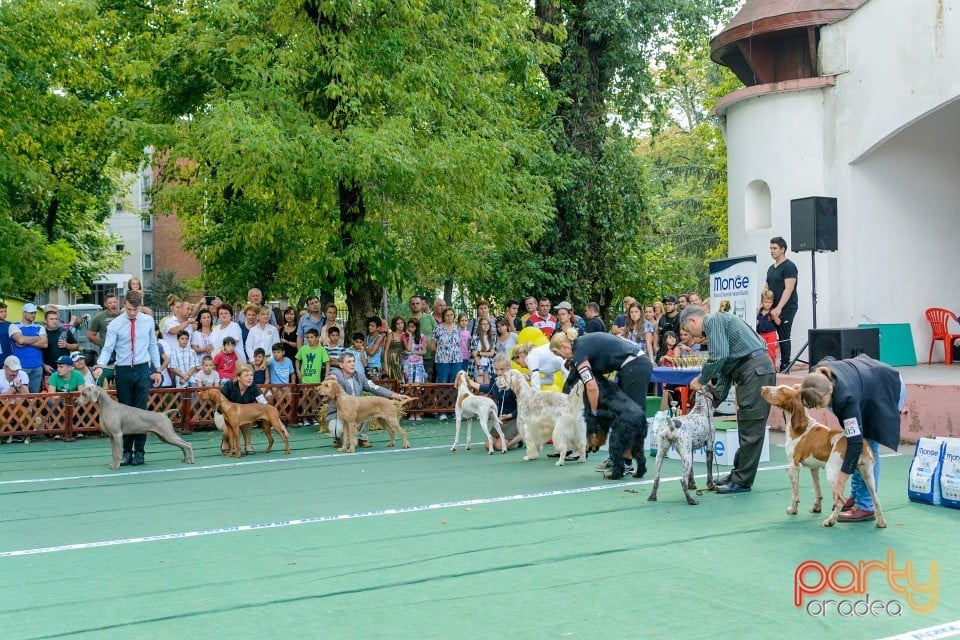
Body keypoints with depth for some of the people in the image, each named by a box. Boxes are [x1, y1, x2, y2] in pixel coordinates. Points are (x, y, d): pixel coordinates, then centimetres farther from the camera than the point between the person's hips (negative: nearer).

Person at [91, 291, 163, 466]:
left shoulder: (148, 321, 2)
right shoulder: (115, 325, -4)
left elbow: (153, 346, 10)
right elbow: (107, 348, -8)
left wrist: (157, 369, 8)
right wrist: (100, 365, -26)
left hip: (142, 369, 0)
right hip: (123, 371, 0)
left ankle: (139, 452, 5)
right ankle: (126, 452, 12)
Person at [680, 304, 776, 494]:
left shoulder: (714, 320, -5)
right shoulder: (718, 324, 26)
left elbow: (718, 357, -17)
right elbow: (726, 369, 27)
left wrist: (701, 381, -4)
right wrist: (715, 400, 23)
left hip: (756, 370, -11)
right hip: (751, 373, 11)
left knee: (750, 430, -6)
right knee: (745, 427, 14)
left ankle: (742, 481, -3)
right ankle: (739, 473, 21)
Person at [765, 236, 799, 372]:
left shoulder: (789, 266, -9)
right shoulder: (771, 268, 18)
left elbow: (789, 289, -17)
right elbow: (766, 288, 22)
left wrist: (779, 308, -23)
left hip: (786, 308, -7)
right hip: (774, 309, 8)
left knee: (784, 337, -7)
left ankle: (785, 365, -3)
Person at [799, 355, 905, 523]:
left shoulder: (846, 397, -42)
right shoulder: (817, 375, -25)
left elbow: (855, 442, -39)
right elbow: (829, 360, 2)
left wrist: (840, 484, -37)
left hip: (890, 389, -8)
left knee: (868, 445, -12)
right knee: (862, 446, 7)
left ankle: (865, 507, -9)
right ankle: (856, 495, 15)